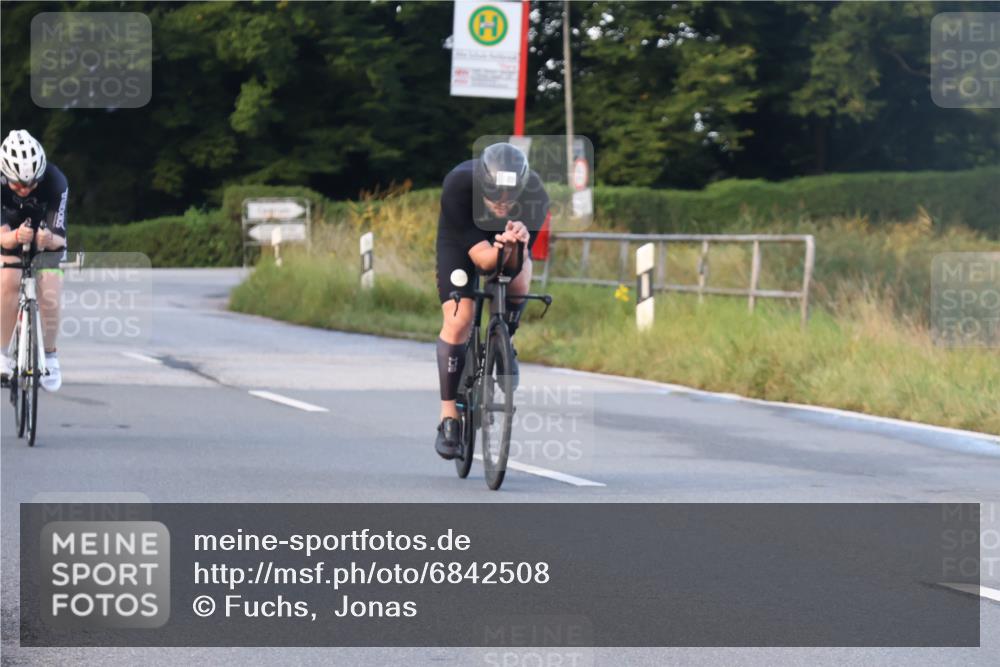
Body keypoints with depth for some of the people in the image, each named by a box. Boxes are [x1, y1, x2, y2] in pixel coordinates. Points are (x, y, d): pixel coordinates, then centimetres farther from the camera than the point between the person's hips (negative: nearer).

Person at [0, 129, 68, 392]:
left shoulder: (55, 183, -33)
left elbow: (59, 237, -31)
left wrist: (50, 239, -56)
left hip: (47, 240, 0)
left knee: (50, 299, -17)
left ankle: (49, 356, 7)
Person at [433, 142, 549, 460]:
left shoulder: (535, 196, -35)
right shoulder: (458, 185, -39)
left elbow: (518, 263, -31)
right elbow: (481, 258, -37)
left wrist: (518, 243, -53)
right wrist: (502, 250, -58)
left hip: (508, 241, 2)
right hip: (461, 238, -2)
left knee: (518, 283, -29)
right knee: (458, 320, -16)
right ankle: (449, 416, -5)